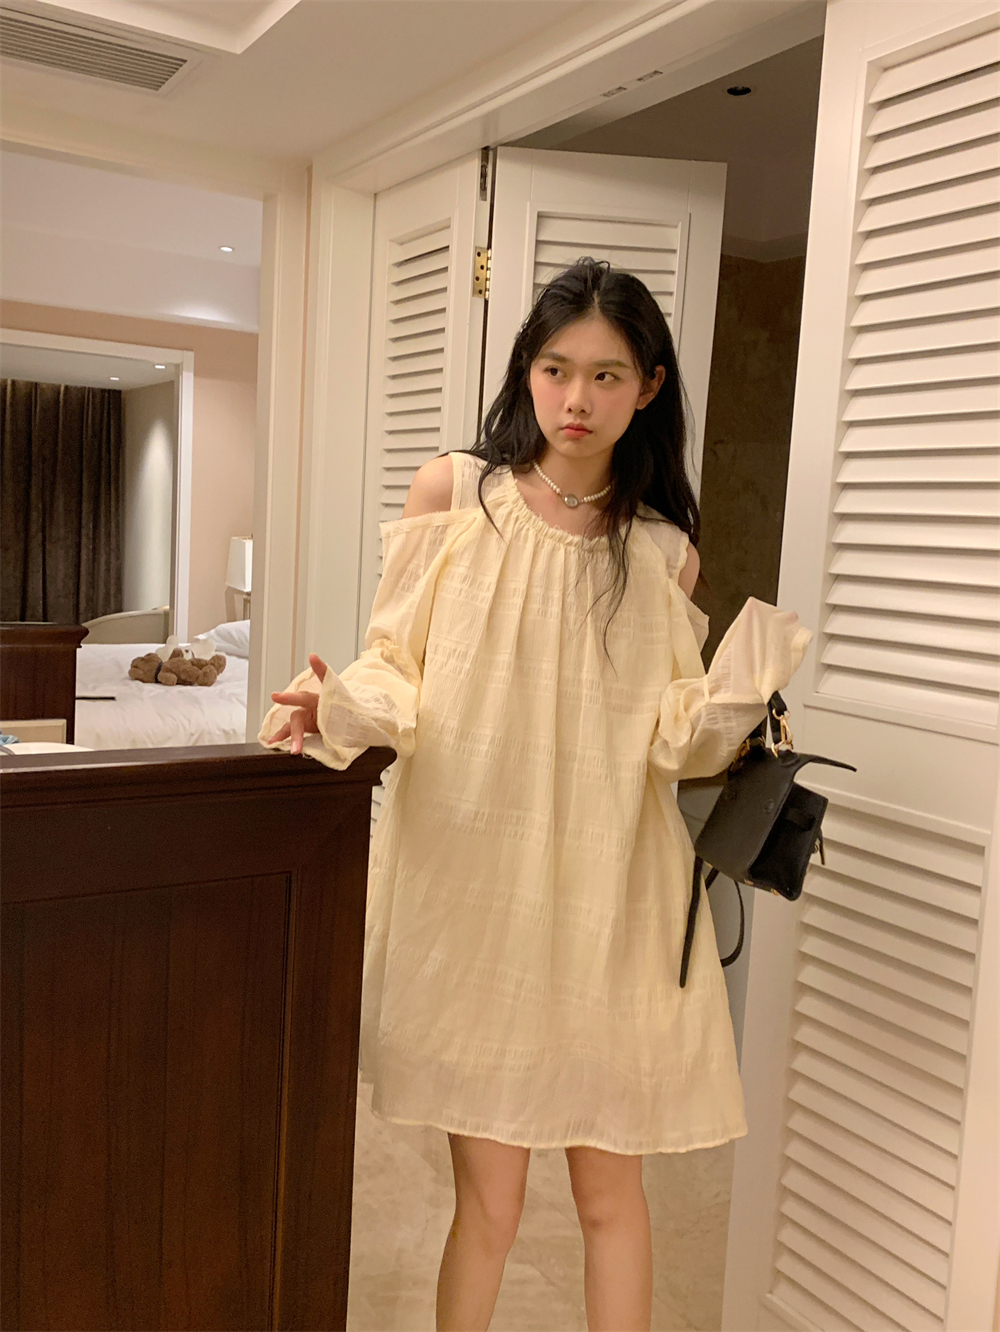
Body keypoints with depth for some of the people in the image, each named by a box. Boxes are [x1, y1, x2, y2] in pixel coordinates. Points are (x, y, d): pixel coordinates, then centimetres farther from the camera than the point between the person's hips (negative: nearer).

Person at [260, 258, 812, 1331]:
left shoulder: (663, 549, 5)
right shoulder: (453, 493, 2)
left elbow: (675, 738, 3)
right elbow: (399, 671, 3)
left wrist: (741, 685, -15)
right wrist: (336, 706, -17)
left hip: (605, 891, 1)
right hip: (472, 880, -1)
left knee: (609, 1188, 12)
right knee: (488, 1199, 6)